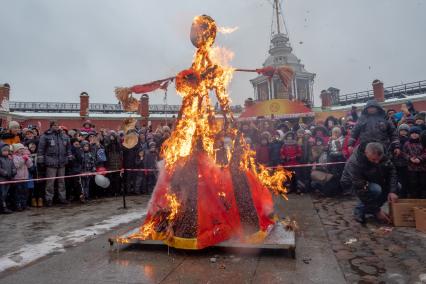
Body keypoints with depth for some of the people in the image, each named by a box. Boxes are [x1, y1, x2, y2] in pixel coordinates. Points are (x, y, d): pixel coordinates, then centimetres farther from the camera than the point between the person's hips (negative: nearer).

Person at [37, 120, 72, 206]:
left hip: (62, 163, 5)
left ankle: (62, 198, 20)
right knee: (50, 182, -1)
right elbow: (41, 149, -5)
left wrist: (69, 158, 15)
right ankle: (49, 199, 10)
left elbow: (68, 148, 18)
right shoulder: (45, 136, -3)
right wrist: (41, 160, -8)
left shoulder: (64, 136, 13)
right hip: (51, 163, -5)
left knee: (61, 181, 11)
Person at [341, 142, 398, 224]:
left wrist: (392, 191, -26)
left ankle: (370, 208, 2)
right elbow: (361, 191, -35)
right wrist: (377, 211, -30)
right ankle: (360, 210, -8)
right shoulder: (354, 163, -38)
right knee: (375, 190, -34)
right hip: (352, 183, -7)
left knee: (396, 186, -8)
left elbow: (391, 170, -12)